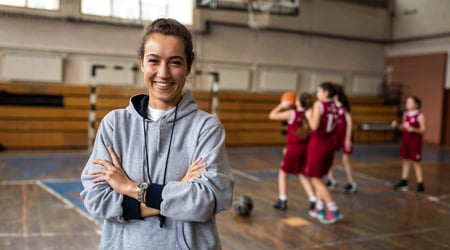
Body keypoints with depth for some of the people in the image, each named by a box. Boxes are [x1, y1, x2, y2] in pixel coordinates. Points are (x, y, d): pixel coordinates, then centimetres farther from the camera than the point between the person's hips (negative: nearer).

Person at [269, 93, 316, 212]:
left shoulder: (291, 113, -11)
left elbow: (272, 115, -2)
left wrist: (282, 106, 9)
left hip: (293, 147, -4)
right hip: (305, 147, 4)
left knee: (283, 172, 15)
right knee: (303, 175, 19)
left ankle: (282, 201, 11)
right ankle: (313, 201, 11)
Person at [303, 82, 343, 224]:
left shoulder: (319, 104, -12)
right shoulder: (334, 106, 8)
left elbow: (314, 126, -19)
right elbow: (333, 126, 14)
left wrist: (309, 115, -3)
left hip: (318, 143, -8)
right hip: (329, 143, 8)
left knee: (315, 179, 1)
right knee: (319, 177, 19)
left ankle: (334, 211, -3)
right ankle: (319, 209, 24)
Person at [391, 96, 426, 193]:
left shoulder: (420, 115, -10)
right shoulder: (405, 114, 8)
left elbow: (423, 130, -12)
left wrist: (413, 129, -28)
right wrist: (397, 125, -2)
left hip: (415, 141, -6)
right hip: (405, 139, 6)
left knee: (416, 162, -1)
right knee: (406, 161, 12)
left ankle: (420, 184, 8)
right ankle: (403, 183, 20)